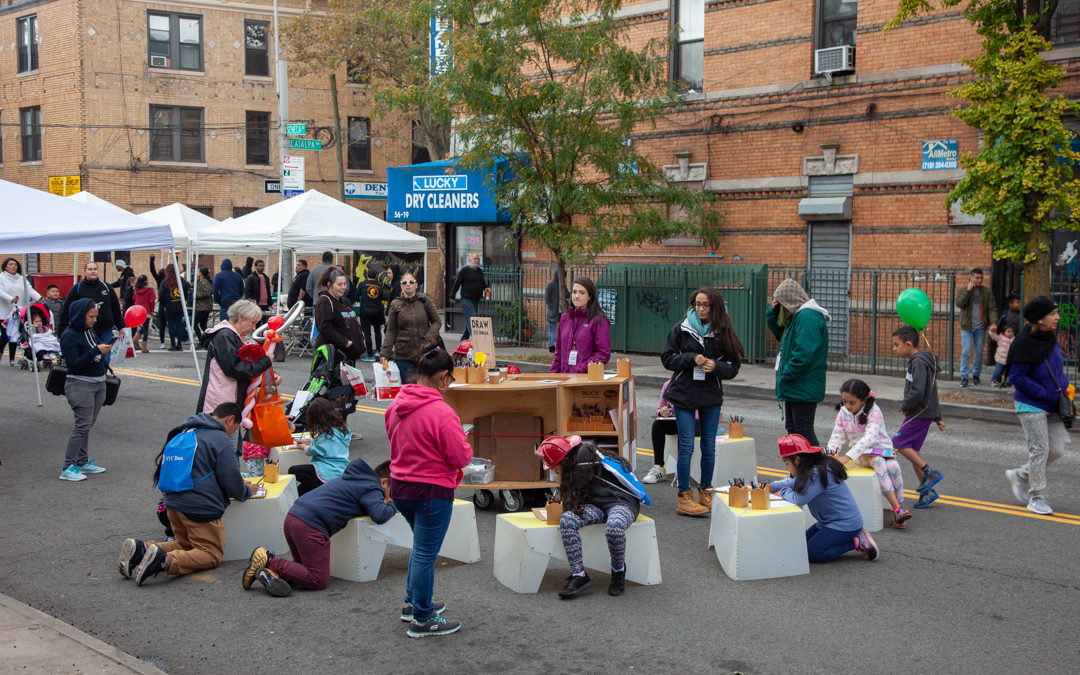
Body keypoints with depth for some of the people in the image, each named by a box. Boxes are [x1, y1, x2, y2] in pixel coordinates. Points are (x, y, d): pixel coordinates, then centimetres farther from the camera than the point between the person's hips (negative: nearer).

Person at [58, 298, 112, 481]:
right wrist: (96, 351, -25)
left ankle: (83, 462, 19)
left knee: (87, 425, 11)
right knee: (83, 425, -10)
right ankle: (68, 468, -6)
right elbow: (74, 364, -21)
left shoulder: (92, 331, 12)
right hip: (80, 385, -8)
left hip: (98, 383, 8)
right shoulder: (69, 336, -13)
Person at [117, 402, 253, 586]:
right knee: (212, 554, 3)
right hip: (201, 508, -8)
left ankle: (141, 549, -2)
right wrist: (246, 491, 12)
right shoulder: (220, 440, -10)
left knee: (185, 544, 25)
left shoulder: (183, 433, 17)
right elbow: (232, 483, -12)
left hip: (173, 503, 8)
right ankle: (164, 561, -23)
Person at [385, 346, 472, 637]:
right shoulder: (441, 412, -23)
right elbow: (460, 458, -18)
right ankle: (421, 620, 14)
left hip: (400, 486, 8)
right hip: (432, 492, -8)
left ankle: (413, 602, 37)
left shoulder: (396, 405, 2)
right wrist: (465, 446, 2)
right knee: (425, 554, 3)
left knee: (421, 546, 26)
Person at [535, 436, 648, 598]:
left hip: (622, 501, -8)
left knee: (614, 528, -41)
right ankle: (579, 576, -23)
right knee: (567, 520, -21)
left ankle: (618, 572, -10)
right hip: (598, 505, 8)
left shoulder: (585, 453, -11)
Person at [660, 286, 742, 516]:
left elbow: (733, 366, 3)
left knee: (709, 446, 9)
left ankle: (705, 493, 23)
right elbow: (667, 358, -1)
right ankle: (684, 498, 2)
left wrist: (716, 366, -17)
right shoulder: (681, 329, -1)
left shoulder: (723, 332, 3)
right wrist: (692, 358, -15)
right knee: (686, 446, -4)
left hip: (712, 395, 2)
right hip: (684, 394, -2)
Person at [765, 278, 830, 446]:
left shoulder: (808, 317, -19)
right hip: (795, 388, 10)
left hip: (803, 388, -10)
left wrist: (786, 376, -19)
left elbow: (803, 353, -26)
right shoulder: (797, 316, 15)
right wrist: (773, 312, 12)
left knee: (803, 432, -6)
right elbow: (778, 333, 29)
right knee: (792, 429, 16)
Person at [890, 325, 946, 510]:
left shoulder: (919, 363, -17)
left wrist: (904, 407, -9)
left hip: (921, 413, -10)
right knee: (911, 449, 9)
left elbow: (917, 393, -26)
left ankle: (930, 472, -3)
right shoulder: (919, 361, 16)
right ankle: (927, 491, 13)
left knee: (899, 443, -9)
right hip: (924, 412, 10)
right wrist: (937, 418, 26)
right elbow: (930, 393, 22)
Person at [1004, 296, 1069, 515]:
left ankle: (1020, 475, 25)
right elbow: (1016, 377, -19)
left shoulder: (1050, 339, 6)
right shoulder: (1023, 343, -18)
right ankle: (1037, 497, 12)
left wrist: (1065, 386, 2)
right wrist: (1046, 393, -19)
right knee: (1040, 449, -2)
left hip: (1052, 406, 7)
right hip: (1031, 406, -7)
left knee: (1057, 450, 6)